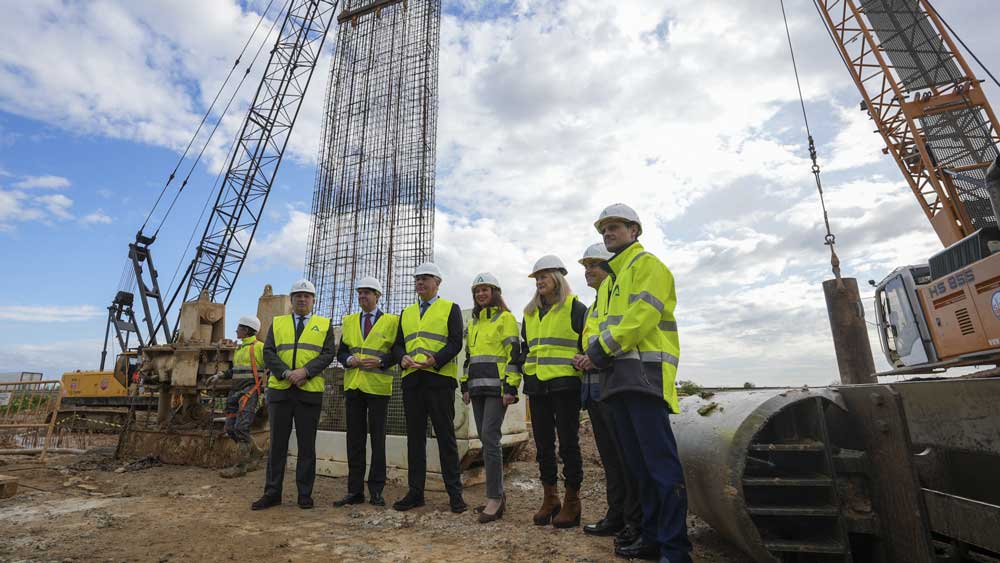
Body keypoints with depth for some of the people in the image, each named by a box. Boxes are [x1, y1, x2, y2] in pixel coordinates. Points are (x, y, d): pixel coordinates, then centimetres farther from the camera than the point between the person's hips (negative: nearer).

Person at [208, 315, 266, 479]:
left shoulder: (259, 347, -7)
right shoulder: (240, 349, 19)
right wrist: (219, 375, 14)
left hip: (250, 391, -9)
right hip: (235, 390, 9)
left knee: (241, 427, -13)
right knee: (230, 428, 6)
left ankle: (241, 466, -5)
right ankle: (255, 452, 22)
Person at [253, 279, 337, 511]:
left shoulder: (324, 325, 9)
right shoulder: (277, 323, 14)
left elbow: (328, 354, -2)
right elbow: (268, 352, 3)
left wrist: (305, 371, -16)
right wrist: (286, 373, -13)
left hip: (310, 391, -1)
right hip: (279, 389, 2)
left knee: (307, 444, 5)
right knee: (277, 442, 8)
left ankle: (305, 494, 15)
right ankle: (272, 493, 19)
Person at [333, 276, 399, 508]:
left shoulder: (391, 321, 1)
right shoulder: (349, 321, 14)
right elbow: (341, 351, 14)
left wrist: (380, 361, -17)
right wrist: (349, 360, -7)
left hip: (378, 386, -4)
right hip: (353, 385, 4)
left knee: (377, 438, 3)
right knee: (354, 439, 8)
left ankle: (376, 491, 13)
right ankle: (355, 490, 17)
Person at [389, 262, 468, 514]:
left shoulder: (450, 309, 4)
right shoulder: (406, 313, 19)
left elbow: (455, 343, -6)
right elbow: (397, 344, 16)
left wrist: (434, 360, -22)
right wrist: (403, 357, -7)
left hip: (439, 379, -5)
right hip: (411, 380, 5)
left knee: (445, 436, 0)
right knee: (415, 437, 10)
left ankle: (455, 493, 10)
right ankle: (415, 492, 20)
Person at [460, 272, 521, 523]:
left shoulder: (505, 318, -1)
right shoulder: (473, 323, 20)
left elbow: (514, 353, -8)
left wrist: (511, 387, -15)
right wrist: (465, 385, 16)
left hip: (497, 386, -7)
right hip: (478, 387, 7)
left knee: (489, 437, -14)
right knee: (486, 439, 8)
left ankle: (494, 498, -6)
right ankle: (497, 494, 19)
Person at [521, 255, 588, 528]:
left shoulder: (575, 308, -2)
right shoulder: (530, 313, 16)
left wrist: (582, 368, -8)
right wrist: (523, 376, 14)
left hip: (565, 385, -5)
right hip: (537, 386, 6)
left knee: (568, 443, 1)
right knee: (543, 443, 10)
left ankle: (571, 502, 14)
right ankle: (550, 498, 22)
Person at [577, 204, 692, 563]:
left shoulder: (647, 264, -2)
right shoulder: (616, 276, 26)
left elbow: (641, 316, -16)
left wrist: (601, 350, -11)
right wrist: (596, 357, 6)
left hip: (646, 374, -9)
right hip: (622, 377, 9)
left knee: (660, 462, -8)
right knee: (638, 464, 12)